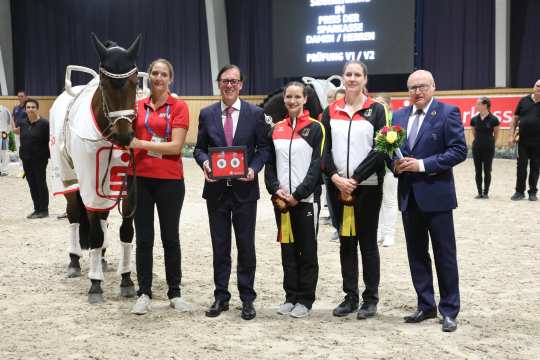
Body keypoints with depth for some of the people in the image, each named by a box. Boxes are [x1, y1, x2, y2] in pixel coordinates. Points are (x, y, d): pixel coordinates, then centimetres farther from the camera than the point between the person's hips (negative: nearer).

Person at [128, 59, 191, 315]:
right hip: (141, 178, 3)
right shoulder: (138, 107, 8)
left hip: (170, 180, -3)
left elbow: (176, 146, -13)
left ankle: (175, 293, 20)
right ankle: (144, 293, 18)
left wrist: (142, 144, -17)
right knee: (143, 239, 8)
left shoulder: (179, 107, -4)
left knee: (170, 238, 8)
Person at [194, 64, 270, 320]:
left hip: (244, 188, -1)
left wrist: (254, 168, -15)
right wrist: (204, 163, -13)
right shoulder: (207, 114, 4)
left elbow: (264, 148, 2)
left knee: (246, 245, 6)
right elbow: (199, 148, 8)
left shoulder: (255, 113, 0)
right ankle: (221, 297, 19)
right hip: (216, 188, 2)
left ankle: (247, 298, 17)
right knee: (219, 246, 9)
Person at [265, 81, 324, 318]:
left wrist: (298, 194, -14)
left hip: (306, 199, -4)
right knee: (287, 249, 10)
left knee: (307, 250, 3)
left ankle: (305, 299, 12)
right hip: (281, 199, 4)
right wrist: (275, 189, -6)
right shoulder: (276, 129, 12)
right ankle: (291, 296, 19)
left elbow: (317, 165, -8)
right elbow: (270, 163, 11)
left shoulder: (315, 128, -2)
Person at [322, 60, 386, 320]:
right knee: (346, 241, 9)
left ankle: (370, 298, 12)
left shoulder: (375, 110, 0)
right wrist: (336, 178, -11)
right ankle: (350, 296, 18)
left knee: (367, 241, 2)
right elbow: (325, 149, 4)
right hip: (338, 186, 3)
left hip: (367, 186, -3)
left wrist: (355, 179, -12)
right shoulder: (331, 111, 9)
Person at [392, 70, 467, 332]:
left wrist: (423, 164, -18)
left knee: (444, 254, 2)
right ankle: (425, 306, 23)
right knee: (416, 253, 12)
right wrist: (395, 164, -8)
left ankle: (449, 310, 12)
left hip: (436, 194, -5)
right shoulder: (399, 116, 11)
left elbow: (459, 150, -12)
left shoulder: (448, 113, -6)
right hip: (408, 195, 5)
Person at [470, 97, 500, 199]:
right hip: (477, 147, 3)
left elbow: (496, 134, 4)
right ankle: (480, 192, 15)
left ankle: (486, 192, 14)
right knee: (478, 171, 6)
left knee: (487, 171, 4)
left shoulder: (493, 119, -10)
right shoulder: (474, 119, -1)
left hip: (488, 148, -3)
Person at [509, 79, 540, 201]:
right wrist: (512, 136, 0)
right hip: (523, 141, 1)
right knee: (521, 167, 5)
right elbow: (515, 119, 6)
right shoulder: (524, 100, 3)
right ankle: (519, 191, 14)